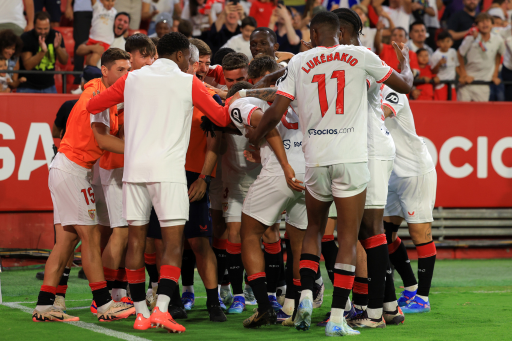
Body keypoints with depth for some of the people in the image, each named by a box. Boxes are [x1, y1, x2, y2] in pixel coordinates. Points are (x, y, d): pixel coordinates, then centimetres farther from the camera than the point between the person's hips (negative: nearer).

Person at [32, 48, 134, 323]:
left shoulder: (106, 95, 15)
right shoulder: (96, 95, -15)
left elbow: (107, 135, 11)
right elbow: (102, 139, -25)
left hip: (65, 171, 10)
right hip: (72, 169, -10)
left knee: (67, 240, 8)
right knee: (91, 236, -9)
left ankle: (44, 306, 8)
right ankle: (105, 305, -8)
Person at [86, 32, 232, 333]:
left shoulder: (133, 79, 11)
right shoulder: (188, 83, 4)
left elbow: (94, 105, 18)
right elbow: (222, 118, 13)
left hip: (134, 168, 4)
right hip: (168, 169, -3)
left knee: (136, 240, 8)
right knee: (173, 243, -3)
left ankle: (141, 312, 11)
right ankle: (162, 308, -18)